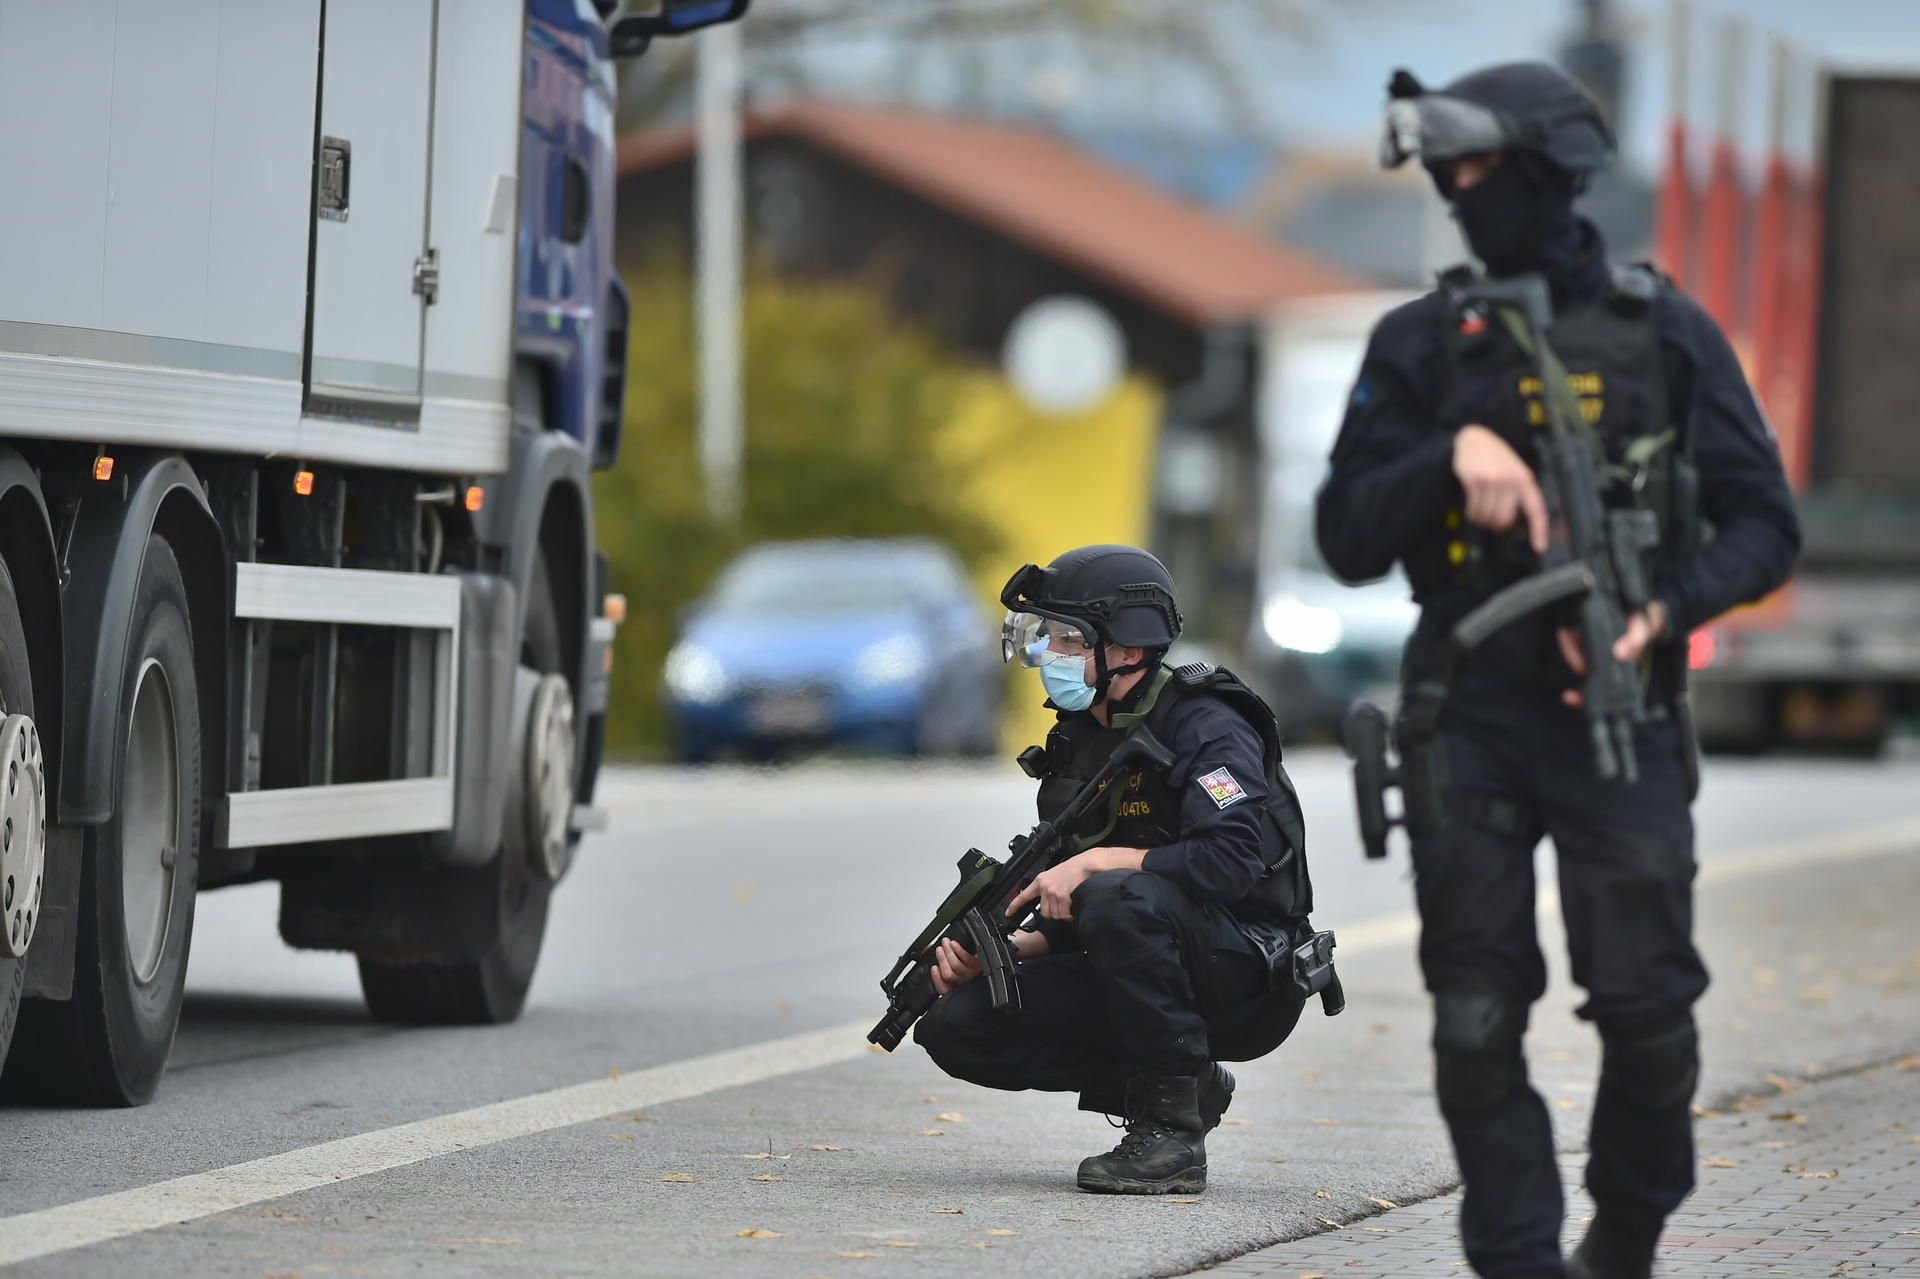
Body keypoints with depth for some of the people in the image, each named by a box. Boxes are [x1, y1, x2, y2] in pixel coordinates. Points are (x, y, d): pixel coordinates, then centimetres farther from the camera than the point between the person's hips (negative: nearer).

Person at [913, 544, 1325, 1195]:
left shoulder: (1203, 727, -13)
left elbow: (1236, 859, -30)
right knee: (956, 1026, -7)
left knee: (1122, 899, -37)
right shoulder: (1079, 744, 12)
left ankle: (1172, 1124, -23)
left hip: (1244, 978, -8)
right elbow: (1070, 917, 15)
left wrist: (1101, 861, -28)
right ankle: (1186, 1085, 2)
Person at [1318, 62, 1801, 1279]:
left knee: (1647, 1008, -3)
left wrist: (1666, 608, -16)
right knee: (1477, 1022, -1)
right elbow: (1348, 540, 2)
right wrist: (1452, 456, -14)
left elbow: (1764, 526, 2)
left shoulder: (1664, 332, 3)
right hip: (1469, 724, 2)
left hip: (1615, 713, -1)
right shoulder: (1419, 347, 7)